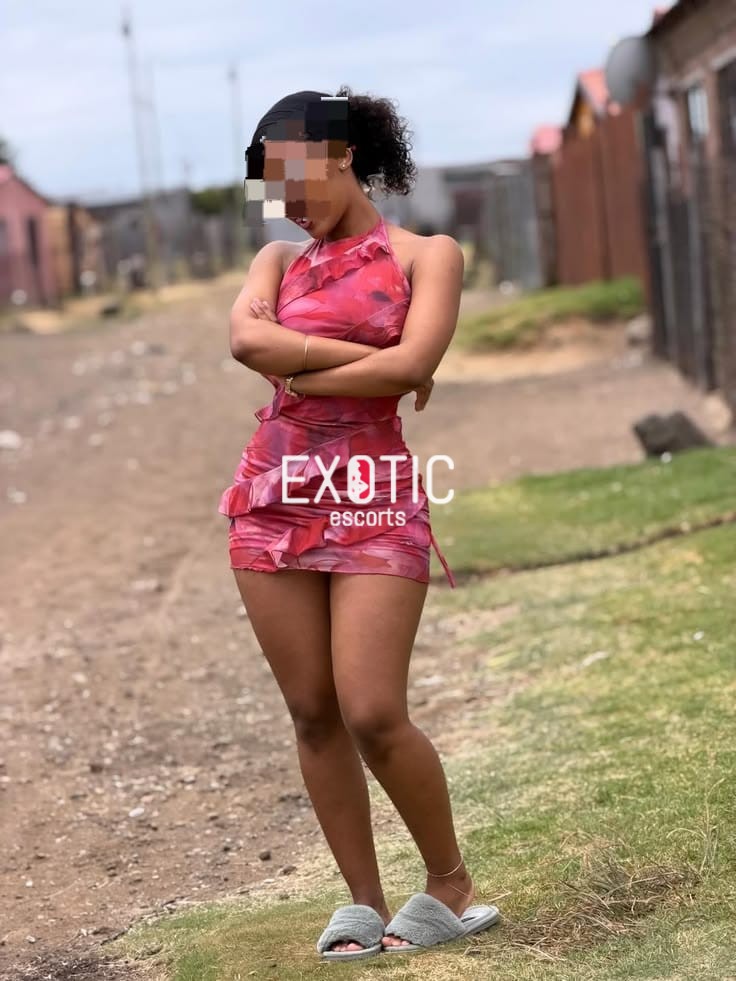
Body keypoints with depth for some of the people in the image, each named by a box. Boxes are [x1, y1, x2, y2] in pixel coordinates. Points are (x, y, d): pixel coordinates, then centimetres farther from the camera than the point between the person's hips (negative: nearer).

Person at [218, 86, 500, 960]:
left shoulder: (426, 254, 5)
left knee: (373, 716, -11)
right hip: (273, 496, 4)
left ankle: (451, 884, 10)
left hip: (374, 496, -4)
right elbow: (247, 340, -6)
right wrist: (362, 358, -11)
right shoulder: (279, 259, 16)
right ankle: (363, 902, 14)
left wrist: (298, 376, -5)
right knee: (313, 715, 3)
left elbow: (411, 363, -12)